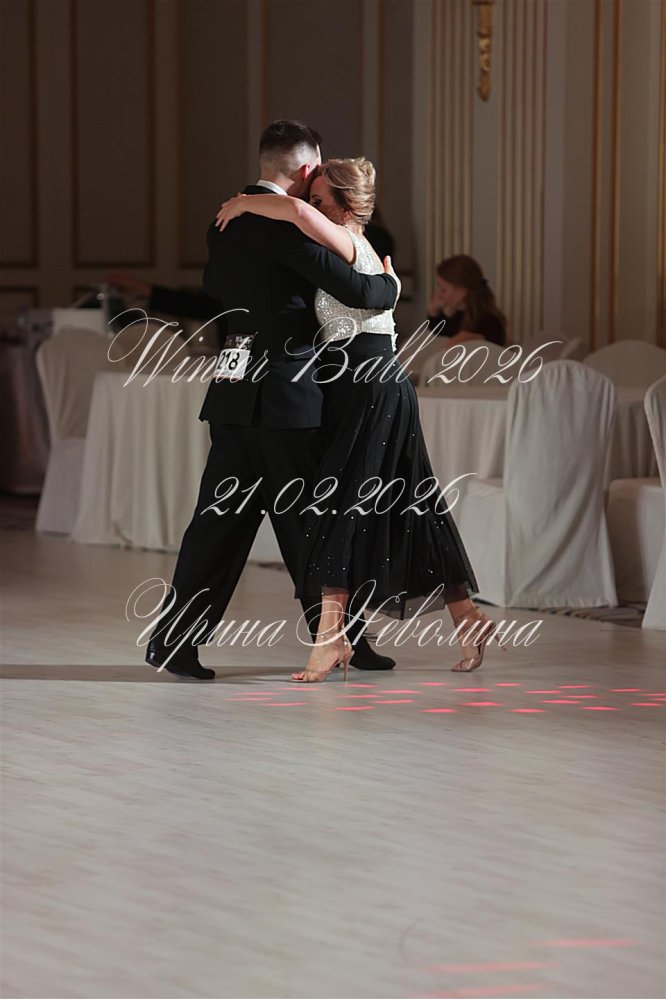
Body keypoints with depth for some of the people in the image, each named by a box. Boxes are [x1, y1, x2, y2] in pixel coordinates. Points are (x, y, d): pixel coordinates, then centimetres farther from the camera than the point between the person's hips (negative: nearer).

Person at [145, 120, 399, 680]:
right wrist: (391, 283, 5)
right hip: (285, 396, -7)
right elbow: (356, 291, -15)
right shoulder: (286, 222, -14)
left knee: (222, 519, 8)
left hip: (233, 392, 7)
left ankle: (175, 639, 5)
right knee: (309, 521, 4)